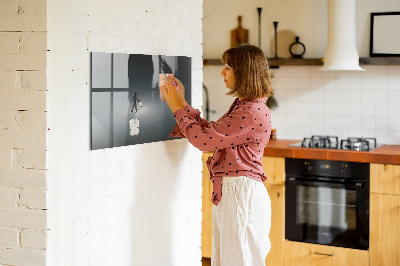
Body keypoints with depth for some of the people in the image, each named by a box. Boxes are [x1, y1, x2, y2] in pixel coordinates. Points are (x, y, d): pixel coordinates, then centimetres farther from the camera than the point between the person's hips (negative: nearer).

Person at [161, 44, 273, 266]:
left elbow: (204, 139, -19)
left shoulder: (253, 112, -20)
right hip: (228, 192, 10)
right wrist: (182, 103, 15)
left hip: (241, 194, -10)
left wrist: (177, 108, -7)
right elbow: (210, 131, 18)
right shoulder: (242, 106, 14)